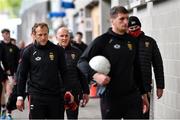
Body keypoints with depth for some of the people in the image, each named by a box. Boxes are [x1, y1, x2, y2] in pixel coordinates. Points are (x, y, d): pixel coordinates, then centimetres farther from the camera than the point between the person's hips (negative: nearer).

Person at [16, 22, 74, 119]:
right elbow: (22, 75, 5)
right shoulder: (28, 52, 1)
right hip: (36, 96, -2)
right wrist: (20, 96, 2)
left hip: (56, 95, 2)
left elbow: (64, 72, 9)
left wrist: (67, 90, -1)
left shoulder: (57, 50, 3)